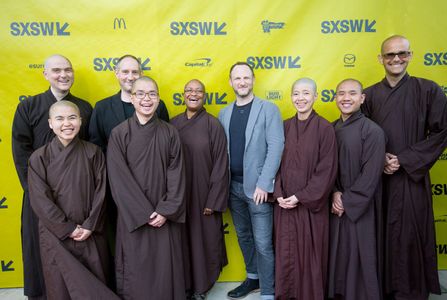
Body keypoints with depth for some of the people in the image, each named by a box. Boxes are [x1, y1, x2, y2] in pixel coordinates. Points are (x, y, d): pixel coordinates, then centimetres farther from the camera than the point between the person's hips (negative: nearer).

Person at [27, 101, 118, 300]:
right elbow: (40, 200, -8)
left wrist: (90, 226, -10)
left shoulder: (93, 153, -2)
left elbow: (100, 192, -3)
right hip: (56, 235, -1)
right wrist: (68, 229, -11)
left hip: (91, 234, 1)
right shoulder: (39, 158, -5)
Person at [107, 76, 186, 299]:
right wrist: (144, 214, -12)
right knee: (136, 272, 8)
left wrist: (166, 211, -10)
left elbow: (177, 174, -1)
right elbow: (119, 180, -8)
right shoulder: (119, 134, -5)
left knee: (166, 270, 9)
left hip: (165, 216, 2)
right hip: (133, 218, -1)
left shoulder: (170, 133, 1)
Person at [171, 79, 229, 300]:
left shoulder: (213, 125, -9)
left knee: (203, 239, 10)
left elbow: (220, 165, -10)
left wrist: (213, 201, -12)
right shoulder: (173, 124, 2)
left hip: (203, 194, -3)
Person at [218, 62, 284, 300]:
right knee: (243, 236, 18)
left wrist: (263, 184, -17)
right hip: (233, 186, 5)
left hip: (257, 186, -5)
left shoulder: (268, 109, -4)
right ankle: (252, 278, 38)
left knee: (263, 243, -1)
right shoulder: (224, 114, 9)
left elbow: (276, 147, -12)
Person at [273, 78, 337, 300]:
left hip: (311, 205, -3)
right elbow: (277, 163, 6)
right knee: (285, 254, 11)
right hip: (285, 203, 3)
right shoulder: (284, 127, 4)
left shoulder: (325, 128, -8)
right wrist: (279, 194, -6)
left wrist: (300, 197, -13)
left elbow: (326, 170, -10)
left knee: (310, 254, 9)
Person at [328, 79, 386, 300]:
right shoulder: (331, 129, 4)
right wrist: (334, 193, -8)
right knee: (339, 253, 13)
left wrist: (348, 201, -13)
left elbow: (371, 174, -14)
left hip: (361, 207, -4)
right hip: (336, 204, 5)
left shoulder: (372, 131, -12)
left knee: (360, 256, 7)